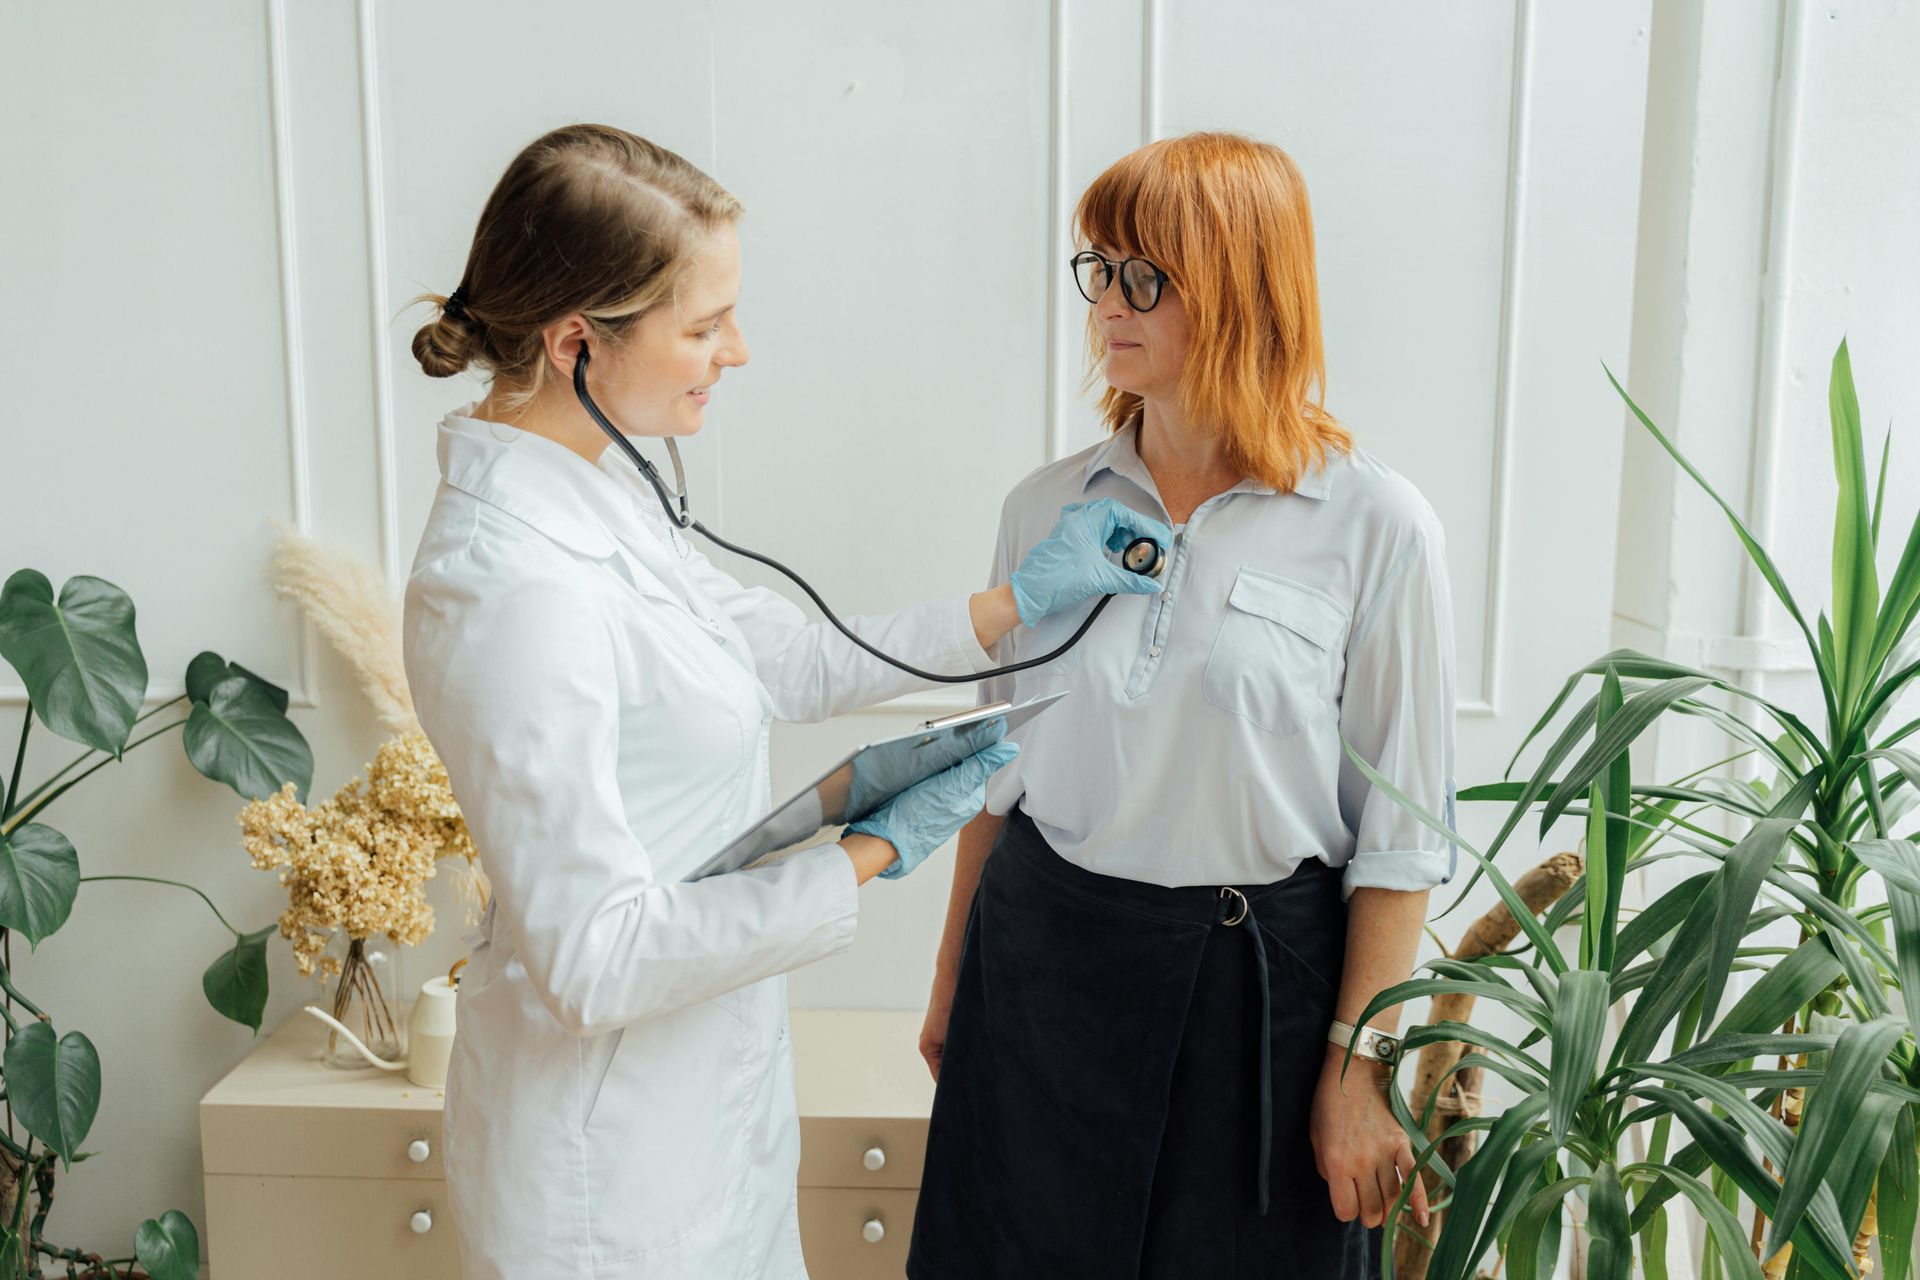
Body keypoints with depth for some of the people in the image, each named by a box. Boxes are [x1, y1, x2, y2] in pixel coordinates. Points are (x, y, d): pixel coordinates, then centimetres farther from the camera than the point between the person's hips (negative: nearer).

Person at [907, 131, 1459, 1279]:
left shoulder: (1376, 525, -10)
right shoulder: (1048, 507, 1)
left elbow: (1403, 836, -8)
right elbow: (999, 765, 9)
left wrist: (1359, 1067, -8)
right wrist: (954, 977, 13)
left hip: (1255, 978, -3)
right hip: (1041, 965, 4)